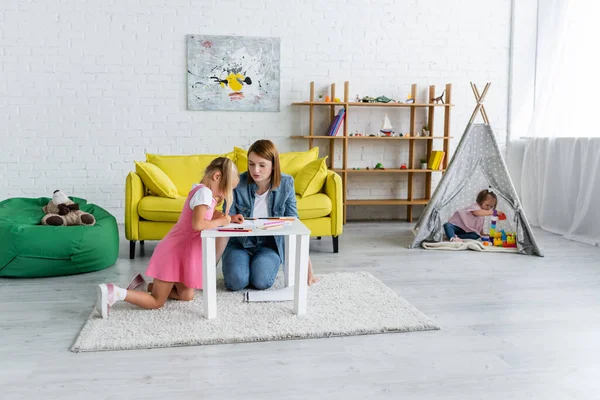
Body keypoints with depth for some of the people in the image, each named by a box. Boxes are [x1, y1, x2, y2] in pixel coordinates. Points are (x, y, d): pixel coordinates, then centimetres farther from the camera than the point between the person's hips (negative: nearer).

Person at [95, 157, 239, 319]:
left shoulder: (201, 190, 10)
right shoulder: (204, 192, -19)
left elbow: (210, 214, 22)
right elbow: (197, 224, -29)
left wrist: (228, 218, 4)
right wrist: (221, 222, -16)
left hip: (179, 250, 10)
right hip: (175, 251, -10)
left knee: (186, 295, 14)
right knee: (156, 302, -4)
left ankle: (144, 286, 15)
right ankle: (113, 293, -9)